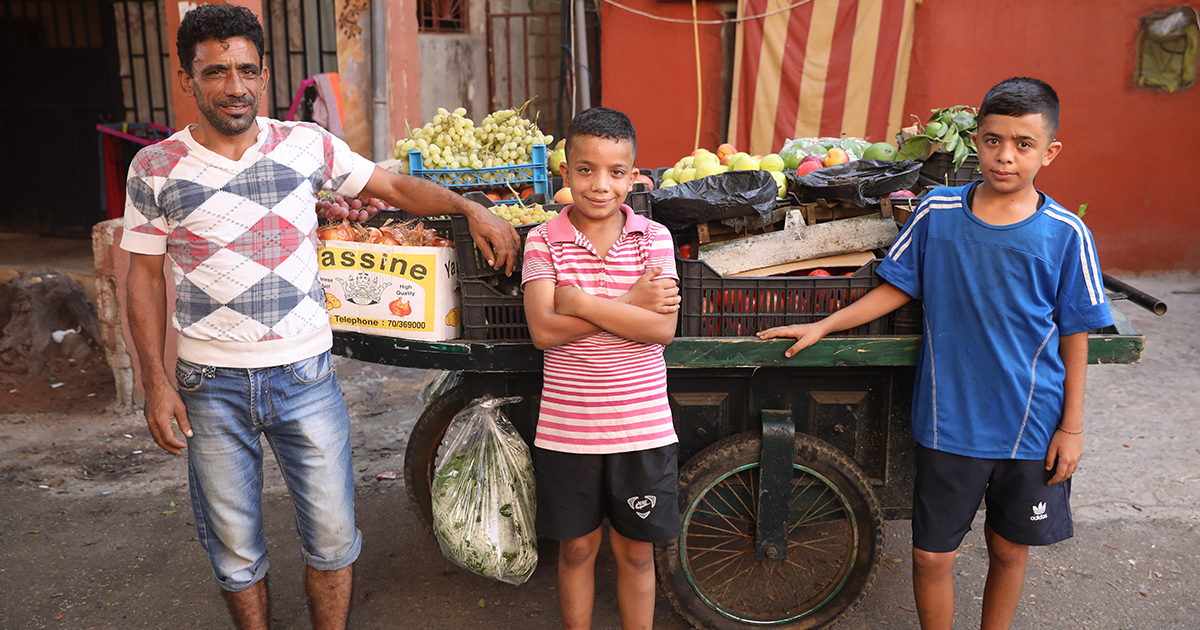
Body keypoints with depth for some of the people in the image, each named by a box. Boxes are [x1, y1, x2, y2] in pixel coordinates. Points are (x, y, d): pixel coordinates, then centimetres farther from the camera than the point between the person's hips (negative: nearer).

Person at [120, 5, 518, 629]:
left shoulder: (306, 144, -1)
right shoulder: (157, 168, -2)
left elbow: (396, 186, 8)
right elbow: (145, 275, 3)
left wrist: (471, 208, -6)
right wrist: (156, 381, -2)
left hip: (305, 373, 1)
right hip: (211, 386, 0)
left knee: (332, 535, 8)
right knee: (234, 548, 13)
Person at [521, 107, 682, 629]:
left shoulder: (653, 238, -3)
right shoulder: (544, 240, -4)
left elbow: (662, 328, -13)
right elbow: (543, 330, -16)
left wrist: (580, 302, -17)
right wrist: (629, 305, -17)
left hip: (641, 428, 0)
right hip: (566, 428, 0)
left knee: (636, 551, 15)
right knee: (576, 548, 17)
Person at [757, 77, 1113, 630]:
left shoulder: (1065, 234, -8)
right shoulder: (936, 213, -6)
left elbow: (1073, 334, -1)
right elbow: (896, 288, 5)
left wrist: (1072, 426, 1)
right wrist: (821, 326, 1)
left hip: (1031, 425, 0)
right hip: (948, 420, 0)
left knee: (1008, 548, 17)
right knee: (931, 554, 7)